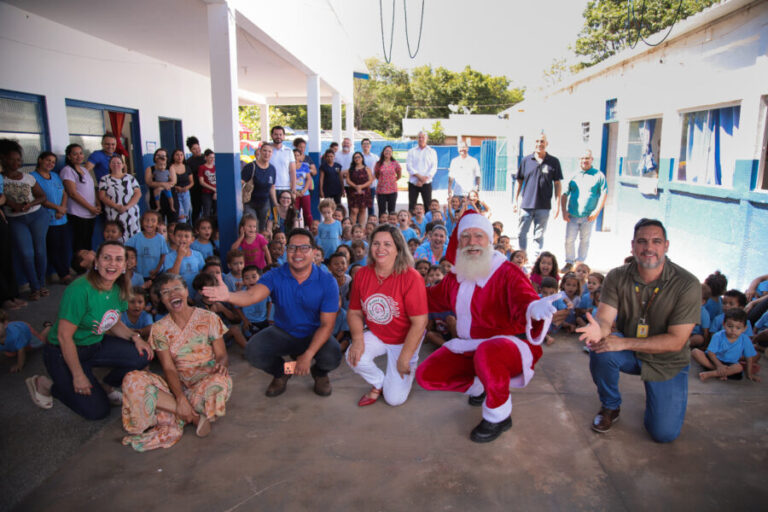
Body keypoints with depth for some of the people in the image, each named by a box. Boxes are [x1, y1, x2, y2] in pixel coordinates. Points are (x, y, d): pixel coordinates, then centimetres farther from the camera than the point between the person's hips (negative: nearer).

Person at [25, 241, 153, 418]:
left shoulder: (119, 289, -5)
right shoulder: (80, 289, -28)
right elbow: (64, 336, -24)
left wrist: (134, 337, -11)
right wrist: (78, 376, -19)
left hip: (96, 344, 7)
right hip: (63, 352, -6)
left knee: (142, 356, -17)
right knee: (97, 410, -9)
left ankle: (106, 385, 11)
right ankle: (43, 384, 12)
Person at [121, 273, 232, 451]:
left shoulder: (208, 318, 0)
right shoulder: (159, 328, 3)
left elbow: (222, 355, 0)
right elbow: (168, 368, -5)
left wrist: (222, 364, -27)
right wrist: (180, 397, -22)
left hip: (207, 381, -2)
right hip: (178, 386, 3)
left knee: (220, 381, -38)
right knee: (132, 381, -24)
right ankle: (196, 416, -23)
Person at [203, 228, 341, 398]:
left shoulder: (327, 282, -17)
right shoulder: (275, 276, -14)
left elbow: (327, 324, -16)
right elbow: (251, 296, -33)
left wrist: (308, 355, -26)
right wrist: (228, 296, -56)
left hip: (314, 335, -1)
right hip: (282, 332, 2)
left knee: (333, 357, -31)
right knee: (253, 351, -25)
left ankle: (319, 372, 11)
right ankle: (280, 373, 11)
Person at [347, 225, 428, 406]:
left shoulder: (411, 277, -23)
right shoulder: (362, 274, -7)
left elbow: (419, 323, -22)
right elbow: (354, 311, 1)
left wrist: (404, 359, -20)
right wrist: (357, 338, -17)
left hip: (405, 340, -4)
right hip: (376, 336, 4)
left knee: (395, 398, -8)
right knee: (354, 357, -25)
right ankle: (378, 383, 9)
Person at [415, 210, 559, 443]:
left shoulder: (507, 273, -16)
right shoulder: (456, 277, 5)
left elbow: (524, 299, -34)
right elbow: (434, 298, 20)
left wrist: (534, 308, -58)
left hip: (508, 346, -7)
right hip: (467, 347, 7)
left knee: (487, 352, -42)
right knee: (426, 375, -8)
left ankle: (499, 417, -14)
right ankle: (480, 386, 17)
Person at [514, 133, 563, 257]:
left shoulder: (554, 162, 3)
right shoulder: (526, 160, 5)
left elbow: (557, 184, 5)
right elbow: (519, 181, 11)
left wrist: (557, 204, 1)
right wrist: (516, 200, 8)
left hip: (543, 206, -1)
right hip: (526, 205, 1)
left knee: (539, 236, 6)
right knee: (522, 234, 4)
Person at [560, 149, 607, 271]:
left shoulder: (599, 175, 3)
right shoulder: (574, 176, 10)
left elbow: (604, 194, -1)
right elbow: (564, 195, 10)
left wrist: (597, 211, -11)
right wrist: (564, 211, 0)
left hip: (588, 216, -1)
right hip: (572, 215, 2)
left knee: (584, 240, 8)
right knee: (569, 240, -2)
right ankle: (569, 262, 12)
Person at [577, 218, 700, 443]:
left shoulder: (687, 284, -21)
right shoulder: (617, 277, -12)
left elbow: (676, 341, -23)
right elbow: (604, 317, -19)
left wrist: (625, 343, -32)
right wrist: (598, 329, -45)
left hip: (667, 362, -2)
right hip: (630, 352, 2)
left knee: (664, 433, -11)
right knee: (600, 352, -32)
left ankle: (655, 394, 24)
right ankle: (610, 407, -2)